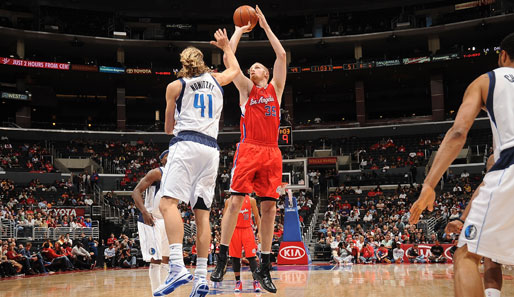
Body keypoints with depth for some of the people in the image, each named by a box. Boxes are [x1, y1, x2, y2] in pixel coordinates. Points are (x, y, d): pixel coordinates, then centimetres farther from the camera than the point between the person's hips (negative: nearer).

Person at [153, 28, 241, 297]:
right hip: (211, 149, 5)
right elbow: (235, 69, 43)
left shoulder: (175, 86, 10)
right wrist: (225, 45, 56)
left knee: (168, 202, -15)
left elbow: (168, 127, 18)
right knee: (202, 213, 4)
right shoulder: (216, 80, 19)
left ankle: (178, 267, -33)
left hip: (186, 145, -5)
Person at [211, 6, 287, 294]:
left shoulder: (276, 88, 19)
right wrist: (240, 30, 16)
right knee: (236, 201, -9)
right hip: (248, 149, -1)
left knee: (269, 207, -1)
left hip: (271, 152, 2)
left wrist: (266, 26, 14)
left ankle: (264, 268, 4)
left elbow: (282, 55, 10)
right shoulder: (246, 88, 15)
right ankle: (222, 258, 1)